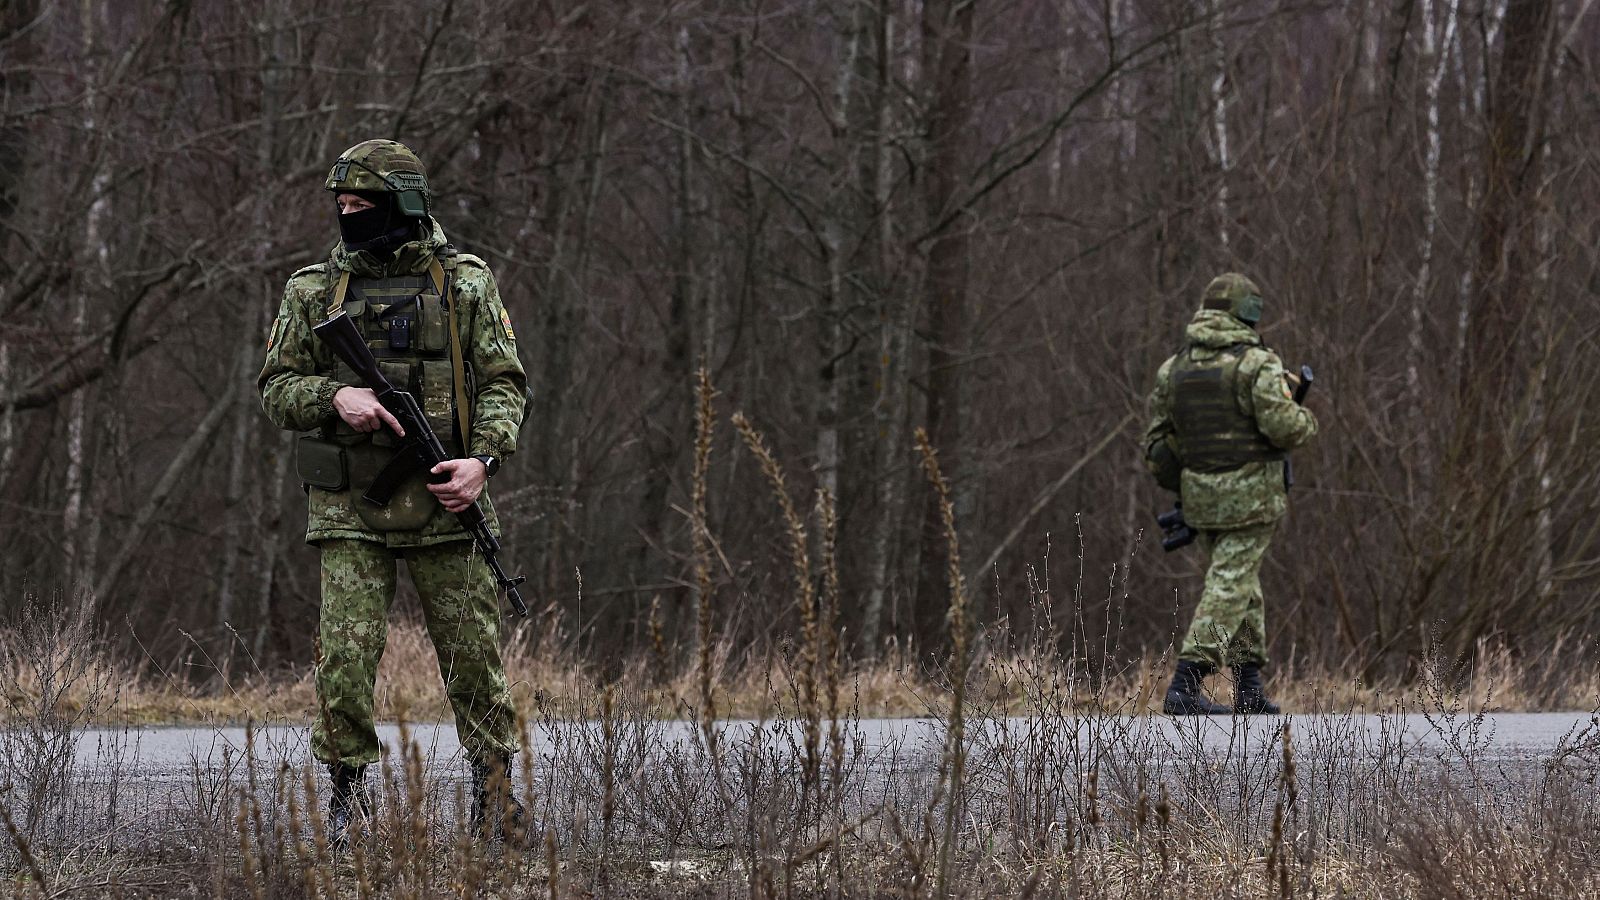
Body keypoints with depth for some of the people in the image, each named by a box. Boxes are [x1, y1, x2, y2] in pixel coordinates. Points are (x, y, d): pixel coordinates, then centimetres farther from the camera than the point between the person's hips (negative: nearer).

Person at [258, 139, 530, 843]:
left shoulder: (465, 284, 4)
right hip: (349, 509, 0)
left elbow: (502, 383, 3)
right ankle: (348, 794, 3)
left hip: (444, 501, 0)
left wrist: (482, 460, -13)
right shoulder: (314, 291, 7)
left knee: (474, 656, 3)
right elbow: (276, 389, 8)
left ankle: (495, 790, 18)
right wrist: (335, 397, -13)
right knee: (345, 657, -9)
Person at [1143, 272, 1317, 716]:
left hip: (1200, 496, 6)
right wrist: (1305, 421, 3)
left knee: (1244, 584, 18)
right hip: (1250, 494, -6)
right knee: (1229, 588, -6)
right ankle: (1185, 686, -16)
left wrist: (1177, 485, 22)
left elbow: (1157, 442, 9)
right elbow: (1282, 425, -18)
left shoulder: (1174, 368, 8)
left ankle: (1249, 687, 17)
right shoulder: (1257, 363, -10)